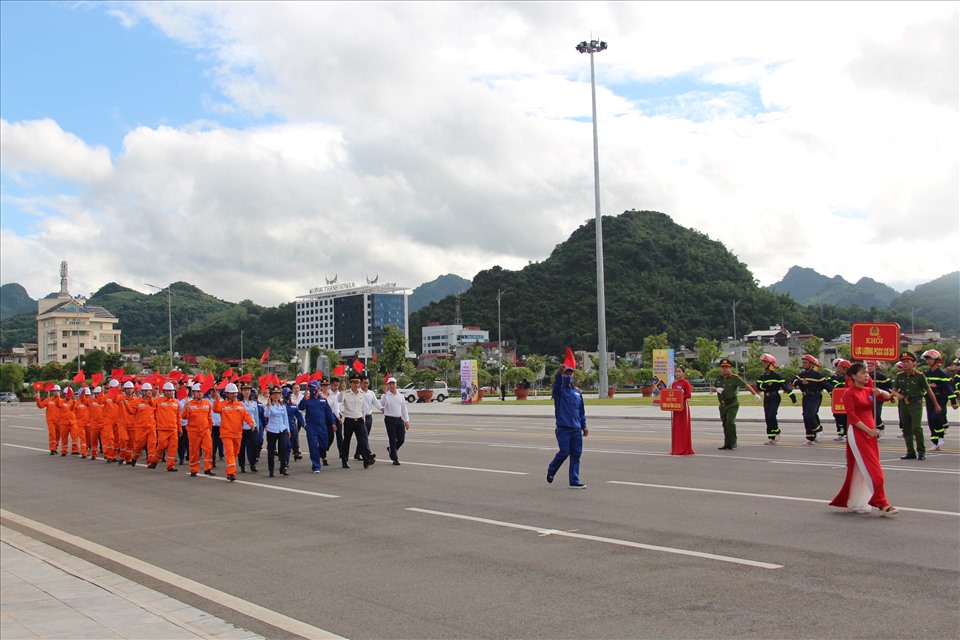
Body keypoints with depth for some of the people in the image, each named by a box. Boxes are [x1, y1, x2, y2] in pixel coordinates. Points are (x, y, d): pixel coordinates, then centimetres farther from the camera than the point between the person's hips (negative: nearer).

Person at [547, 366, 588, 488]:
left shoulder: (577, 391, 15)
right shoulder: (559, 390, 0)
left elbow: (581, 410, 19)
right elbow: (556, 383, -25)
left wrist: (584, 426, 17)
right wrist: (559, 372, -44)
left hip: (576, 428, 5)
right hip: (563, 428, -5)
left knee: (576, 454, 2)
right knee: (564, 452, -7)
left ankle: (574, 481, 7)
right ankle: (551, 470, 20)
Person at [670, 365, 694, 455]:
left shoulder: (686, 383, -8)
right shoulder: (674, 383, 13)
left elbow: (689, 395, -15)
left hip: (683, 406, -7)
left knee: (684, 427, -3)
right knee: (675, 427, 8)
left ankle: (685, 449, 0)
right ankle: (676, 449, 14)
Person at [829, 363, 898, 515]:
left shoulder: (868, 391, 13)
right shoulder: (849, 393, -8)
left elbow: (887, 397, 6)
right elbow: (852, 417, -14)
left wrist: (880, 392, -15)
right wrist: (868, 430, -19)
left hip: (870, 432, 7)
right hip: (857, 433, -7)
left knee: (861, 470, 11)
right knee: (873, 470, -11)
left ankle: (855, 504, 20)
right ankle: (882, 504, -11)